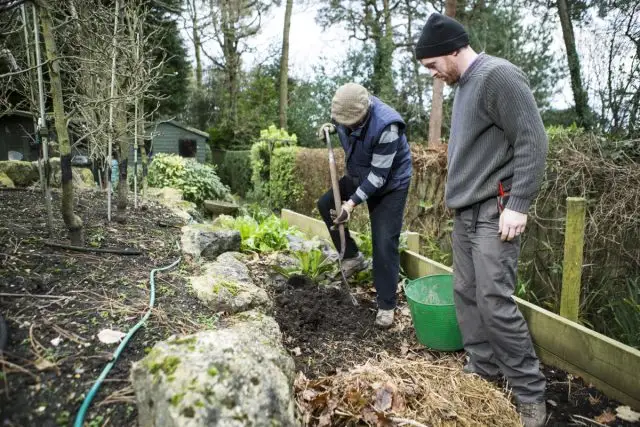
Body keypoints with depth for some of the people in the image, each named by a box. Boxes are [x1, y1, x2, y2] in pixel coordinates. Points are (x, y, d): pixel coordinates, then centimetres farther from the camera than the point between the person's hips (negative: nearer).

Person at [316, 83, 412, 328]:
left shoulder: (386, 126, -35)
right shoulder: (346, 112, -15)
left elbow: (378, 176, -31)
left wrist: (352, 203, -33)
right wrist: (331, 127, -9)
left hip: (390, 184, -7)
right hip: (359, 176, 7)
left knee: (384, 244, -10)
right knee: (326, 204, 2)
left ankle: (386, 306, 2)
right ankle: (352, 258, 13)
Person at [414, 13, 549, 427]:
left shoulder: (498, 75, -10)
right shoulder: (464, 84, 16)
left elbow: (533, 141, -16)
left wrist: (518, 205, -19)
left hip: (495, 211, -9)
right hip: (466, 211, 9)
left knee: (494, 302, -9)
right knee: (467, 296, 10)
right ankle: (483, 372, 24)